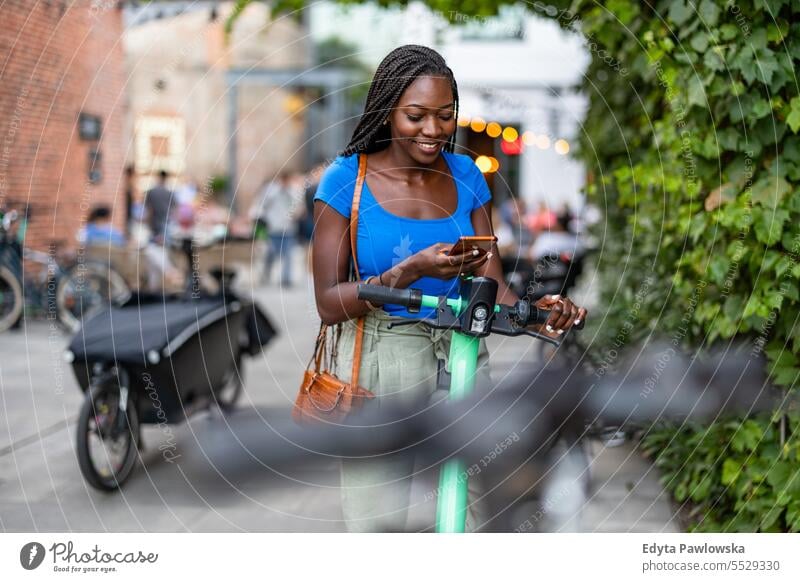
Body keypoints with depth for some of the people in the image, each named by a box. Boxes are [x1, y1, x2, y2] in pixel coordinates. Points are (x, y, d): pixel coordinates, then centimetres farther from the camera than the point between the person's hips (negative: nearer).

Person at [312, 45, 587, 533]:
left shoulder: (466, 176, 3)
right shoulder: (347, 179, -8)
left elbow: (491, 285, 1)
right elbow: (329, 304, -13)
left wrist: (535, 311, -21)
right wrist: (412, 269, -26)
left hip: (461, 356, 3)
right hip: (380, 363, -3)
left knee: (467, 516, 3)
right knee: (378, 522, -1)